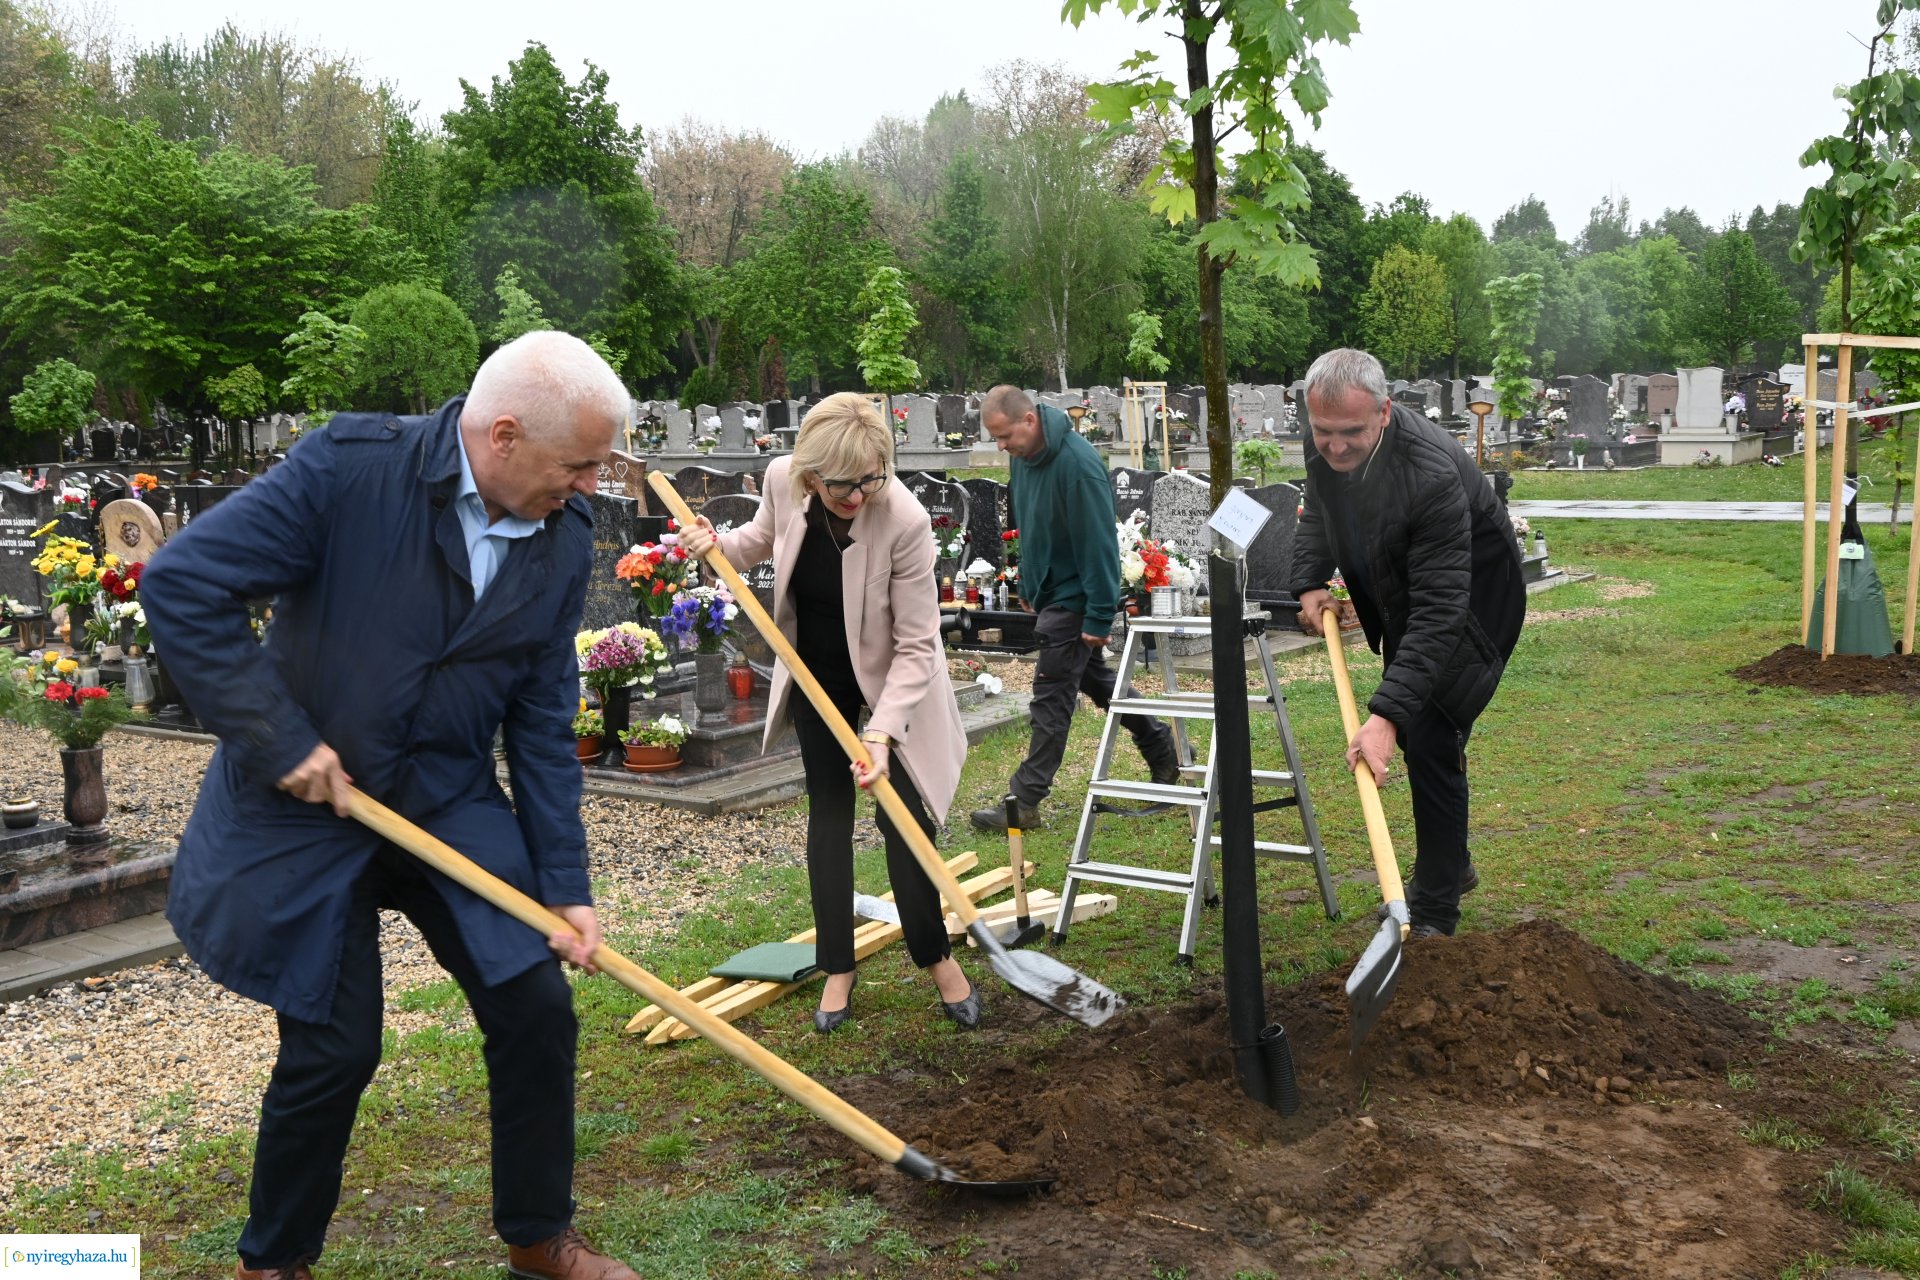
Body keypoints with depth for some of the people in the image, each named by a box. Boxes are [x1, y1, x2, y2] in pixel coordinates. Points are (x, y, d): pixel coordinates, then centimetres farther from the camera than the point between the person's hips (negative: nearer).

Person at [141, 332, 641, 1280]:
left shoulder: (566, 537, -5)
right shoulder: (351, 465, -20)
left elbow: (542, 718, 0)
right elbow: (181, 583, -20)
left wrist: (564, 882, -2)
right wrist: (278, 740, -20)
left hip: (451, 805, 4)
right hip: (309, 800, -4)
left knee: (536, 1007, 0)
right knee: (333, 1050, 3)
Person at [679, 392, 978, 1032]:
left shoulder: (905, 520, -35)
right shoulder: (782, 479, -22)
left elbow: (917, 644, -28)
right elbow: (764, 539, 5)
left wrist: (882, 732, -36)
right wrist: (716, 544, -16)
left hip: (887, 675, -4)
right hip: (814, 671, 4)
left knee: (902, 814, -2)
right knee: (828, 810, 9)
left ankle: (935, 956, 19)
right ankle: (838, 969, 20)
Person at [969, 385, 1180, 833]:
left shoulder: (1077, 463, -27)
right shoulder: (1023, 455, 1)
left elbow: (1098, 543, -25)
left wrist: (1100, 616, -23)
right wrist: (1027, 585, 20)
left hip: (1074, 598, -9)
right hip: (1049, 590, 9)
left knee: (1051, 699, -5)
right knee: (1094, 678, 20)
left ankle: (1024, 801, 1)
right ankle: (1163, 751, 35)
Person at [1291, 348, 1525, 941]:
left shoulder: (1432, 473, -40)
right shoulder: (1325, 444, -17)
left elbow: (1440, 609, -42)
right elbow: (1319, 510, 8)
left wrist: (1387, 712, -48)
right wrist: (1310, 583, -8)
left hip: (1469, 601, -8)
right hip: (1400, 598, 8)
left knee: (1429, 740, -14)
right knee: (1410, 729, 17)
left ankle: (1436, 910, 0)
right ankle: (1452, 865, 38)